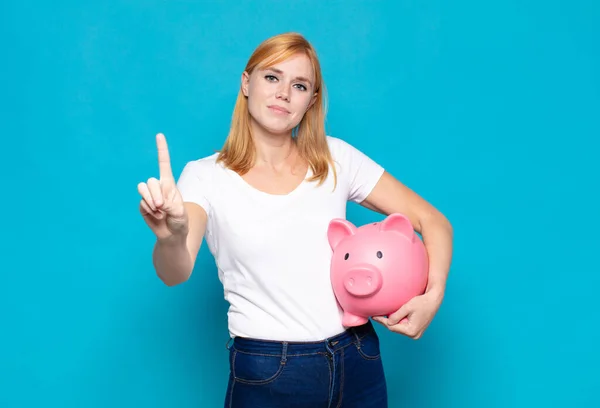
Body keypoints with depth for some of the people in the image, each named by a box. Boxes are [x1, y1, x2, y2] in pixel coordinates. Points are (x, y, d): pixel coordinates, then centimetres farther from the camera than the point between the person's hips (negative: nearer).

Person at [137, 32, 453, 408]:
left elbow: (433, 221, 3)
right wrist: (171, 237, -44)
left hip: (357, 363, 3)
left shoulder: (336, 158, 0)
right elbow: (175, 273, -21)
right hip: (265, 376, -2)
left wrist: (433, 296, -14)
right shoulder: (206, 176, -6)